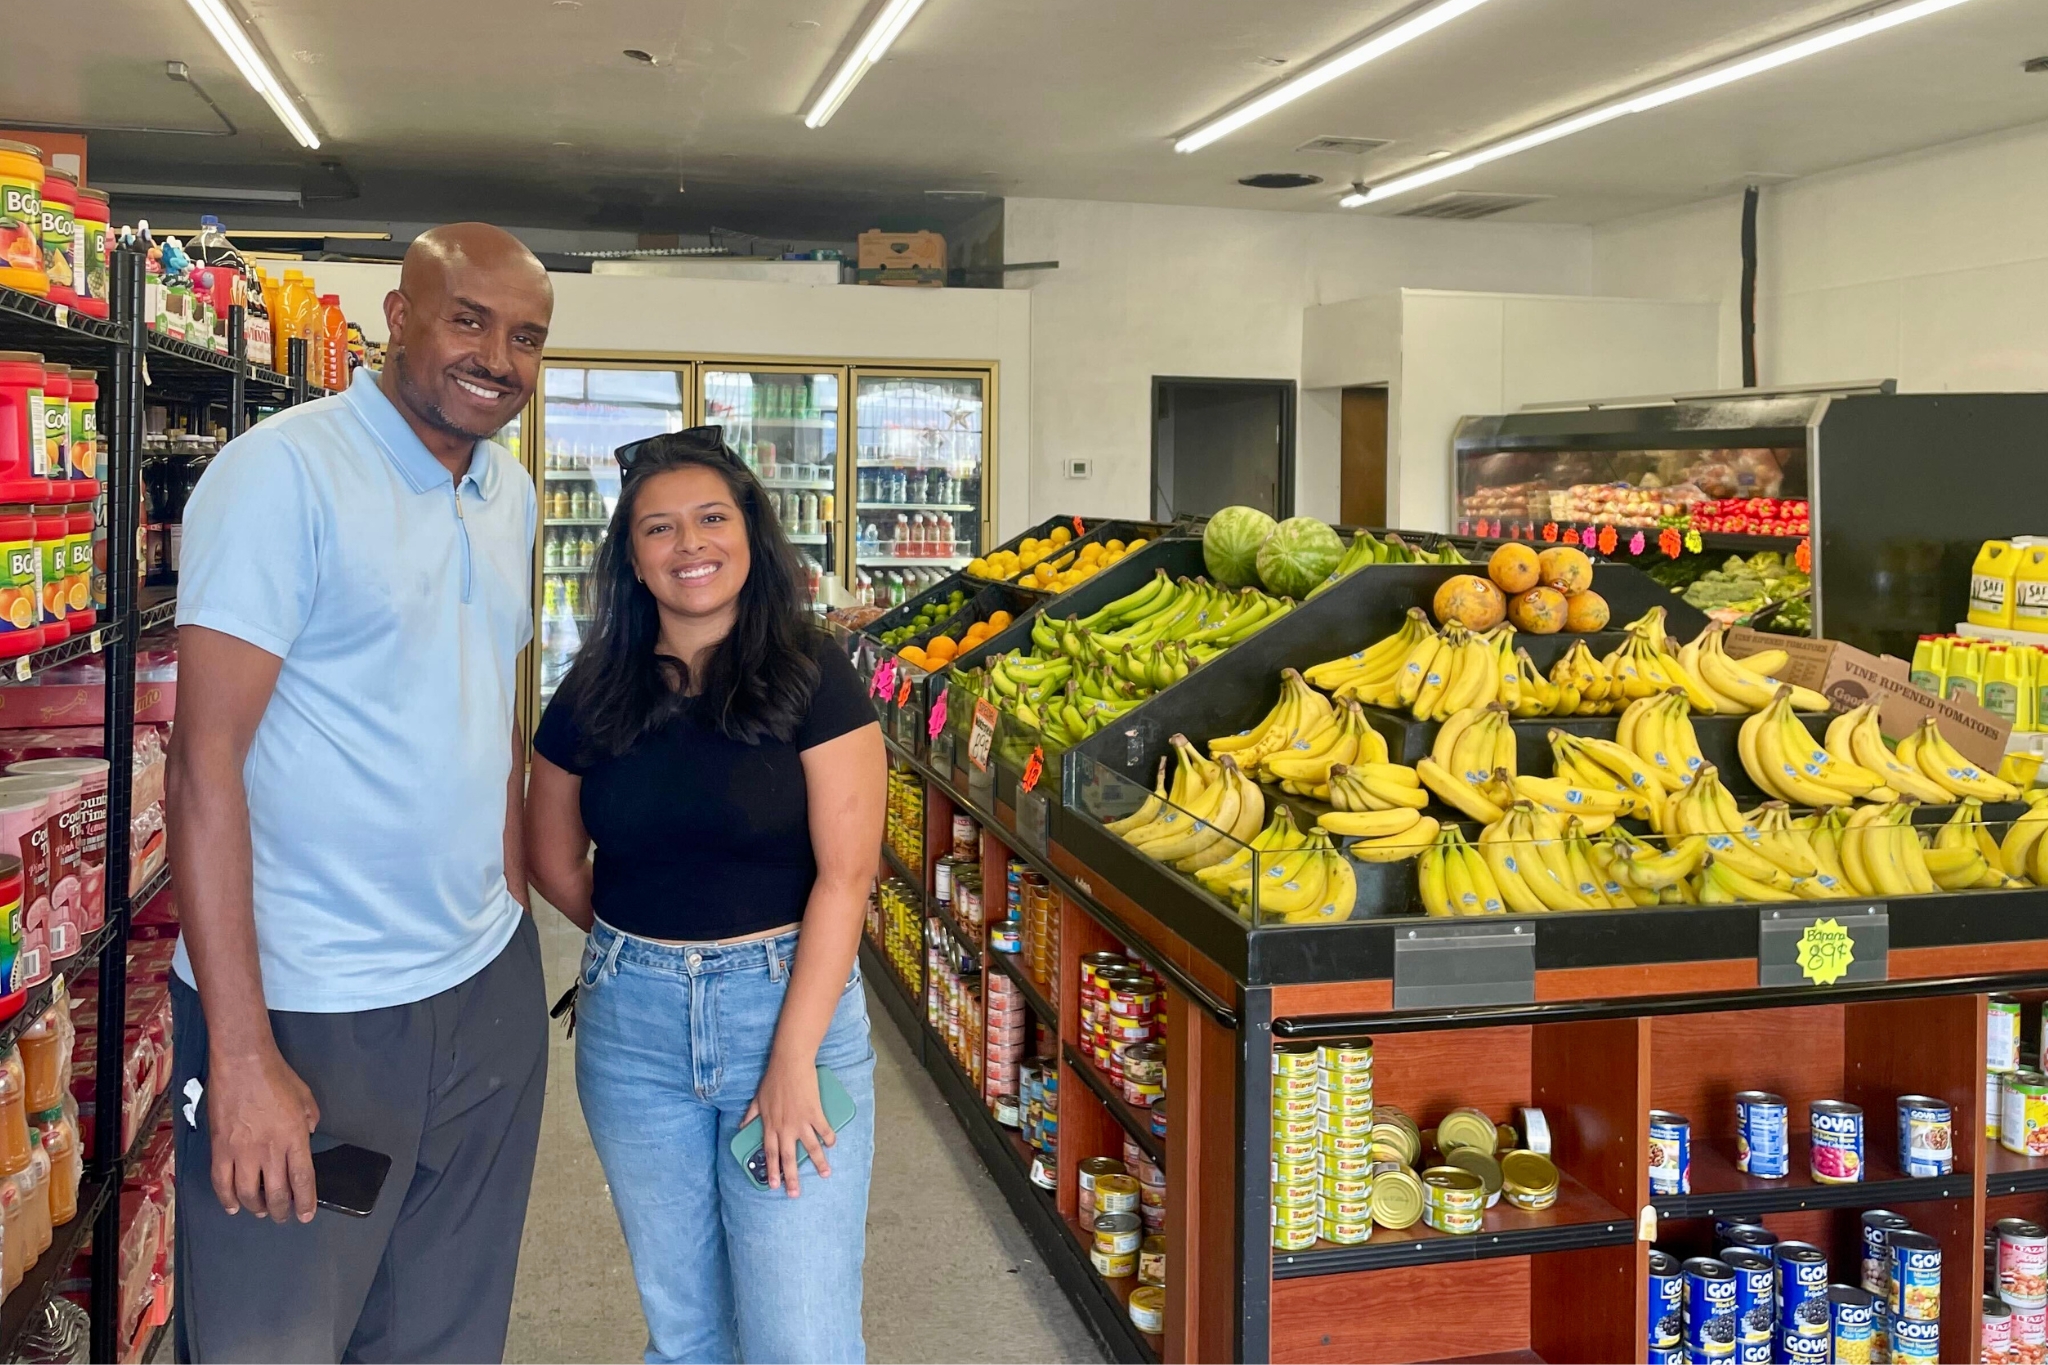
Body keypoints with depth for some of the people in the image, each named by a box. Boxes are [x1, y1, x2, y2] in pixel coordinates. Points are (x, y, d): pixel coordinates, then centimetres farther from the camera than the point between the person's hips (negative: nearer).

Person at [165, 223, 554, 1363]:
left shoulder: (512, 494, 10)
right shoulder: (284, 472, -13)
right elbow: (206, 762, -17)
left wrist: (514, 906, 12)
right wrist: (241, 1055, -20)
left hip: (489, 992, 7)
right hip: (307, 1015, -6)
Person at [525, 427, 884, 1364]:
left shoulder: (811, 677, -7)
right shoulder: (594, 692, 3)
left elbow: (844, 875, -12)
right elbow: (553, 860, 14)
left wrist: (793, 1061, -15)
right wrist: (644, 943, 7)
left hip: (790, 999, -3)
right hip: (631, 1022, 4)